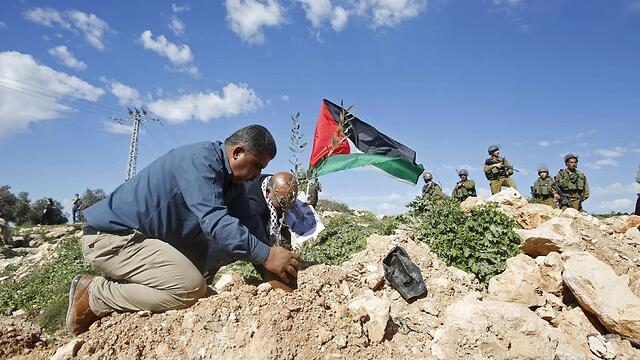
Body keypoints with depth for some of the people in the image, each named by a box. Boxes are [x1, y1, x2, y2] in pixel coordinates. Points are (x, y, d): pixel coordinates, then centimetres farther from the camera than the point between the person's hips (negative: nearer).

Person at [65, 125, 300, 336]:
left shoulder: (232, 180, 7)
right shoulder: (201, 159, -22)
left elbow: (250, 225, 6)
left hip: (154, 238, 10)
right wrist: (266, 255, -33)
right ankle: (94, 295, -4)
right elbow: (213, 220, -33)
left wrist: (274, 259, -5)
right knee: (189, 288, -26)